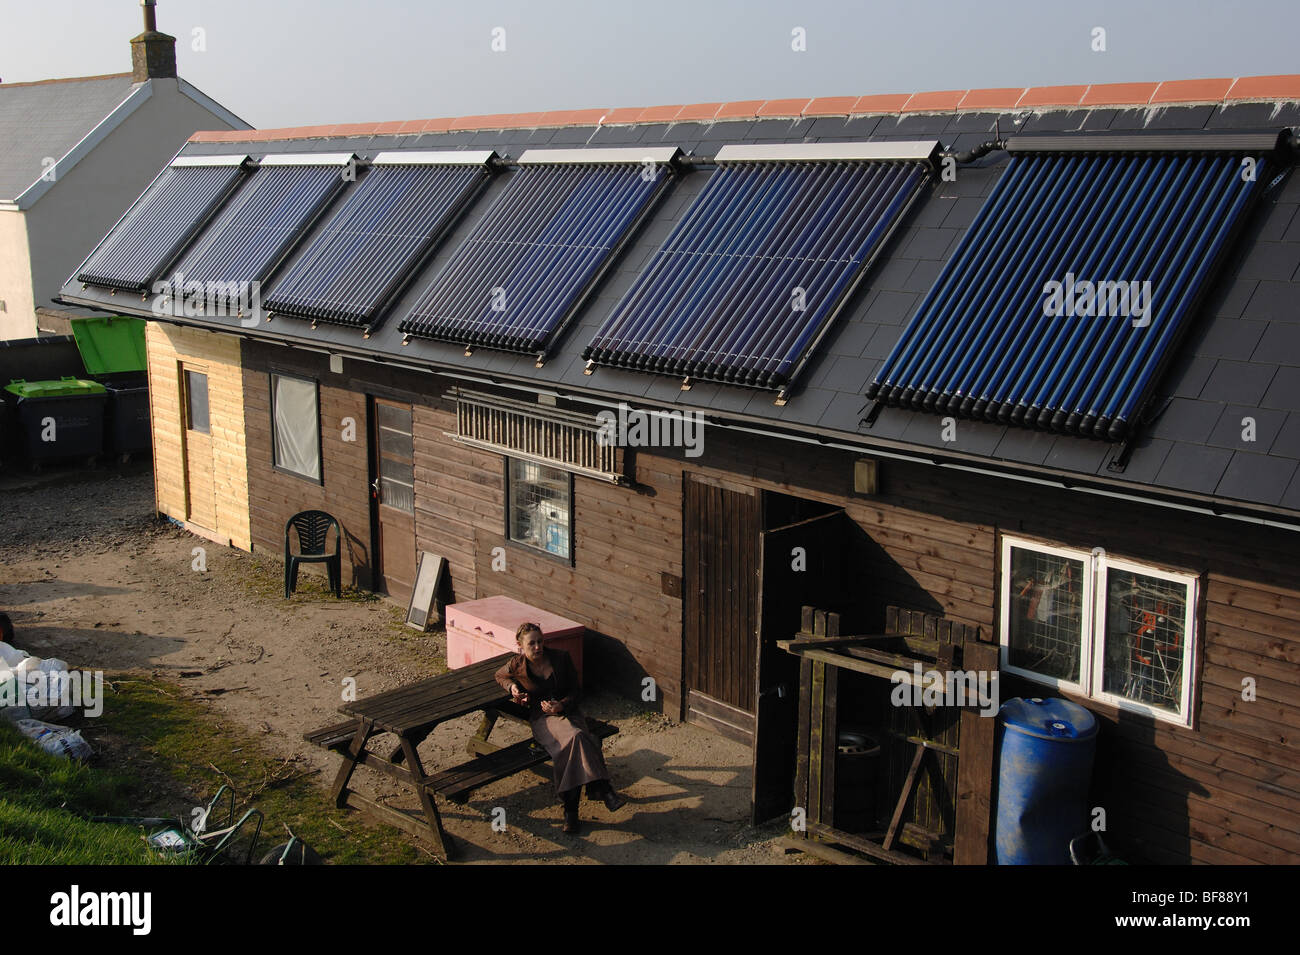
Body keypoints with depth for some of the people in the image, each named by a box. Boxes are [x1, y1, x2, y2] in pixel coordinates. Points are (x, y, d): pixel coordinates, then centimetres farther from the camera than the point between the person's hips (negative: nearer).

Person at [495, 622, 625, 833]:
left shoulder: (560, 658, 0)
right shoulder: (517, 665, 0)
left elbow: (576, 689, 8)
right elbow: (500, 676, 24)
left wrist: (561, 705, -12)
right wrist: (512, 686, 1)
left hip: (567, 711, 2)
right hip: (541, 718, -2)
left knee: (574, 743, -34)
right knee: (575, 737, -35)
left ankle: (570, 808, -37)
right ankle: (602, 789, -37)